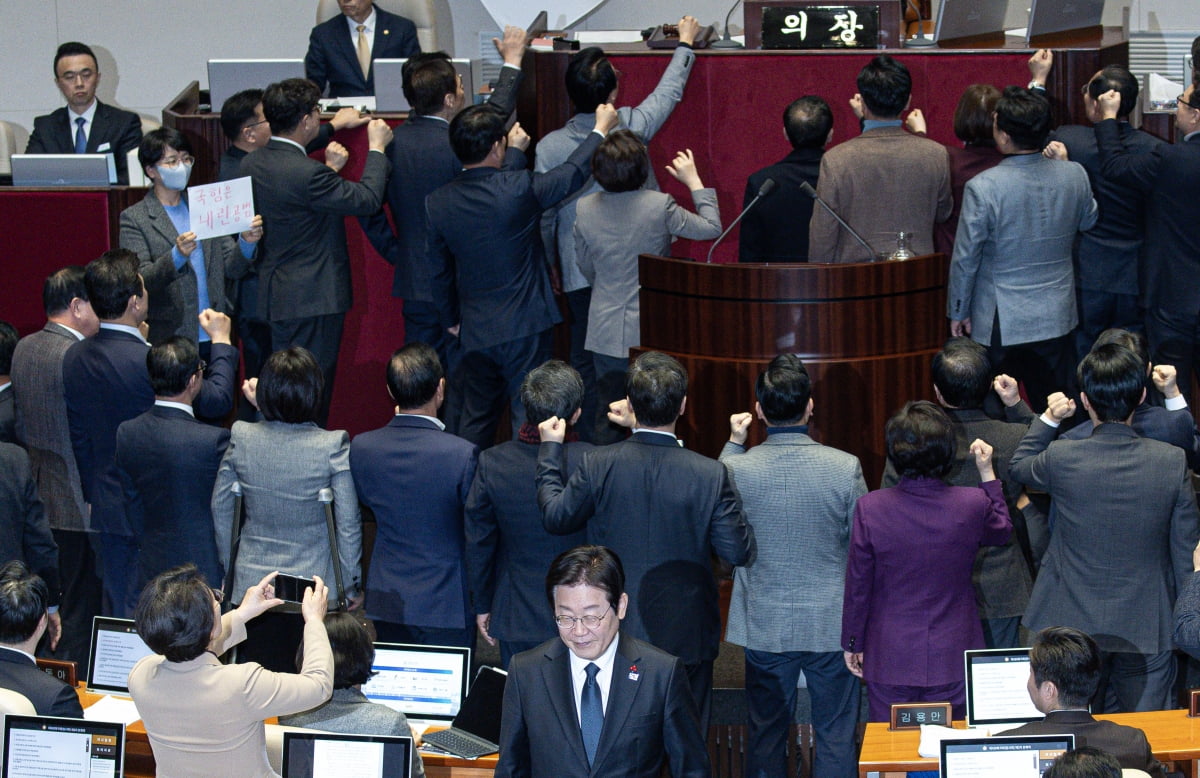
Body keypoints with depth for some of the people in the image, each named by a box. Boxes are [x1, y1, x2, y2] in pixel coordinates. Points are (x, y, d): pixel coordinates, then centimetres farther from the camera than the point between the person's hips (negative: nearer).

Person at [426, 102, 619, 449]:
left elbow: (439, 270, 7)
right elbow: (573, 173, 0)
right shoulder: (520, 188, -17)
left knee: (475, 420, 14)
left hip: (474, 330, 4)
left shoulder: (437, 203, -4)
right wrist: (601, 129, 18)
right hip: (523, 326, -4)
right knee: (529, 418, 3)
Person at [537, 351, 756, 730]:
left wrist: (551, 449, 14)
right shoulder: (710, 475, -17)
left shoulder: (598, 466, -14)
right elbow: (740, 552, -12)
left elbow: (556, 517, 0)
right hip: (686, 637, -1)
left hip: (615, 631, 1)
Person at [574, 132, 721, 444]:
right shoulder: (660, 206, -16)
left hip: (605, 331, 3)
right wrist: (694, 181, 7)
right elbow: (711, 228, -2)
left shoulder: (585, 208, -5)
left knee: (606, 417, 11)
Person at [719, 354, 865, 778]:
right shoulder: (845, 467, -14)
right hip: (832, 626, -1)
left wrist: (734, 443, 11)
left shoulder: (736, 468, -13)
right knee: (836, 739, 11)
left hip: (764, 627, 1)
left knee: (766, 738, 15)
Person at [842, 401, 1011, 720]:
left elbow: (857, 587, -5)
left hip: (889, 661, -1)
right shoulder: (973, 505, -13)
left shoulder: (870, 509, -14)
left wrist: (853, 643, 8)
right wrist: (988, 473, 17)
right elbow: (1002, 531, 13)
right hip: (953, 658, 1)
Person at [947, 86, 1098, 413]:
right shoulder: (1075, 176, -7)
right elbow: (1088, 222, 15)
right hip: (1057, 318, 4)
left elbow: (965, 258, -11)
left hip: (1000, 323, -4)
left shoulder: (982, 188, -20)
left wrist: (958, 312, 3)